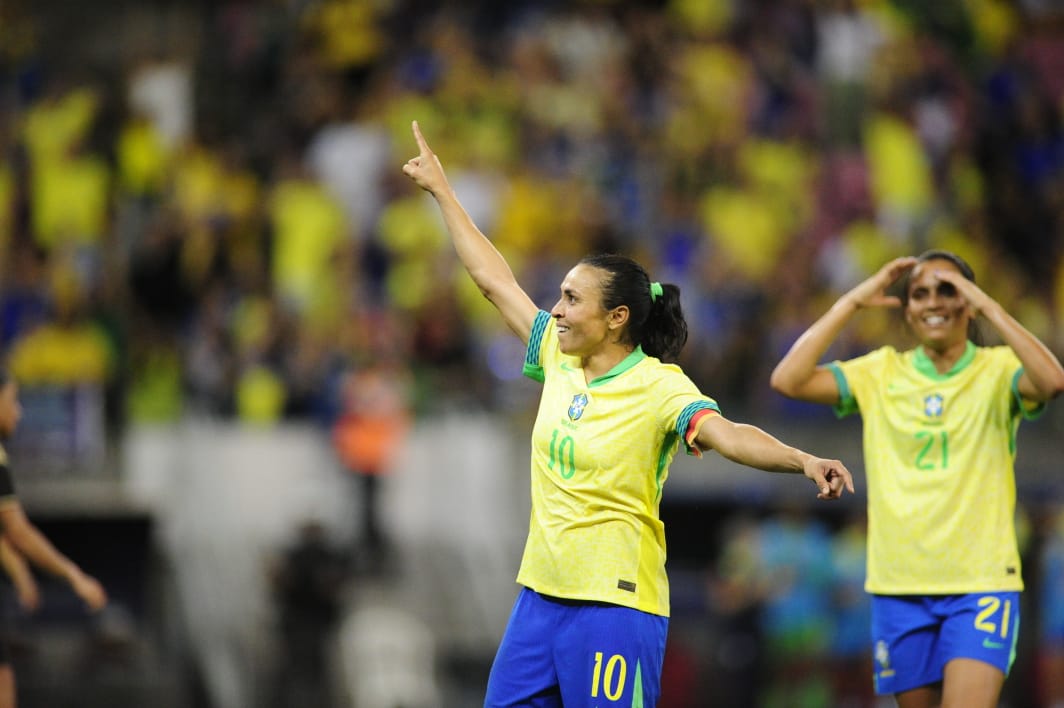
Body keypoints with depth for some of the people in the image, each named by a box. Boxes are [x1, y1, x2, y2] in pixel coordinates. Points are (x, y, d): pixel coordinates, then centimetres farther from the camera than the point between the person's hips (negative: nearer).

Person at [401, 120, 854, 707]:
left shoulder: (659, 387, -12)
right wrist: (441, 190, 23)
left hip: (615, 604, -7)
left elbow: (728, 435, -28)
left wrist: (802, 460, -47)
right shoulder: (559, 360, 7)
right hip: (542, 593, 7)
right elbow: (492, 279, 17)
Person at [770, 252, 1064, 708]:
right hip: (899, 585, 3)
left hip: (981, 581, -3)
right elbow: (787, 380, -5)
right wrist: (853, 302, -6)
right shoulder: (882, 372, 7)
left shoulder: (998, 370, 0)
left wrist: (988, 307, -20)